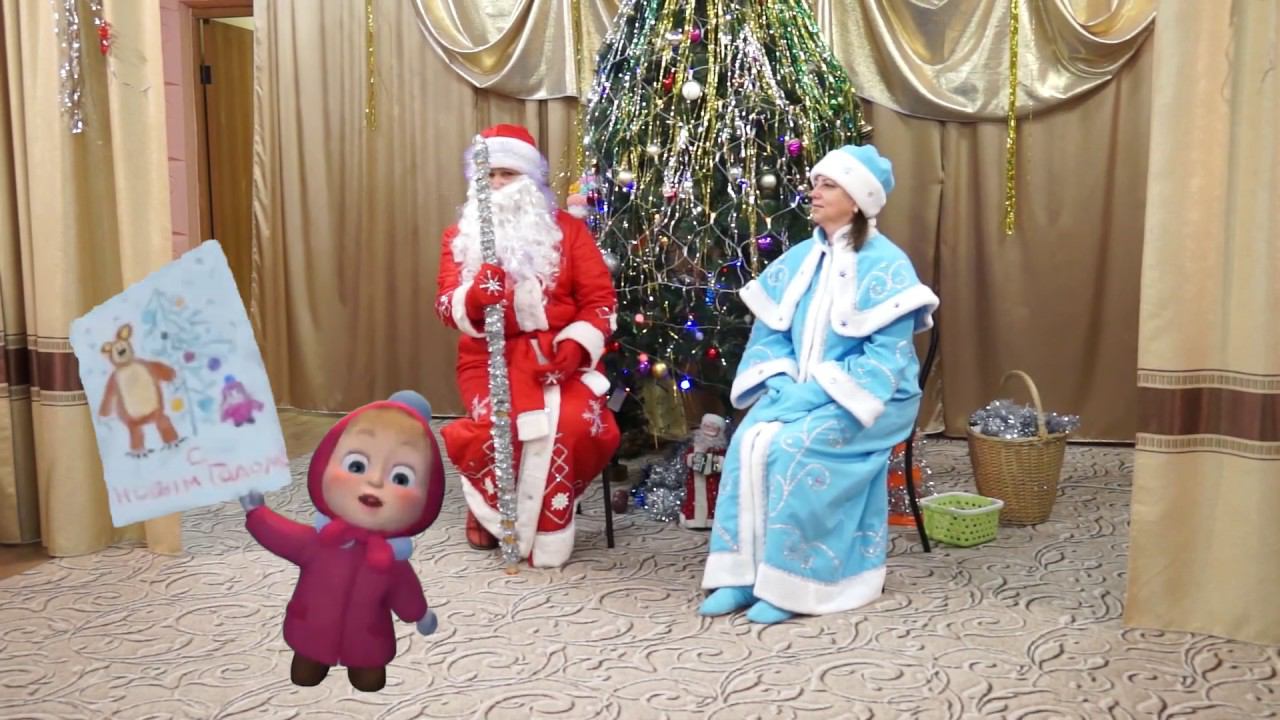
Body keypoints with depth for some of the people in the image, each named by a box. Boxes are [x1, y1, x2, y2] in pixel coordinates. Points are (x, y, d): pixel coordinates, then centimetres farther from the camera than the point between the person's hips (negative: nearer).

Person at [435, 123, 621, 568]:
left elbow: (601, 300, 2)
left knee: (578, 423, -29)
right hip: (491, 356, 0)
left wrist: (575, 345, -16)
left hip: (559, 355, 0)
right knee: (498, 425, -30)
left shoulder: (568, 230, 8)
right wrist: (475, 297, -26)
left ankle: (547, 527, -4)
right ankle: (489, 506, 5)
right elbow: (447, 306, -3)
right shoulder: (460, 236, 10)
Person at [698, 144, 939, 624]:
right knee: (749, 439, -22)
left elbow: (887, 356, -17)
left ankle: (789, 583, -18)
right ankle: (741, 573, -16)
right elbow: (769, 333, 9)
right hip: (800, 394, 5)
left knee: (793, 447, -29)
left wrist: (817, 391, -23)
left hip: (867, 399, -5)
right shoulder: (798, 260, 9)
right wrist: (783, 386, -10)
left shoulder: (886, 265, -10)